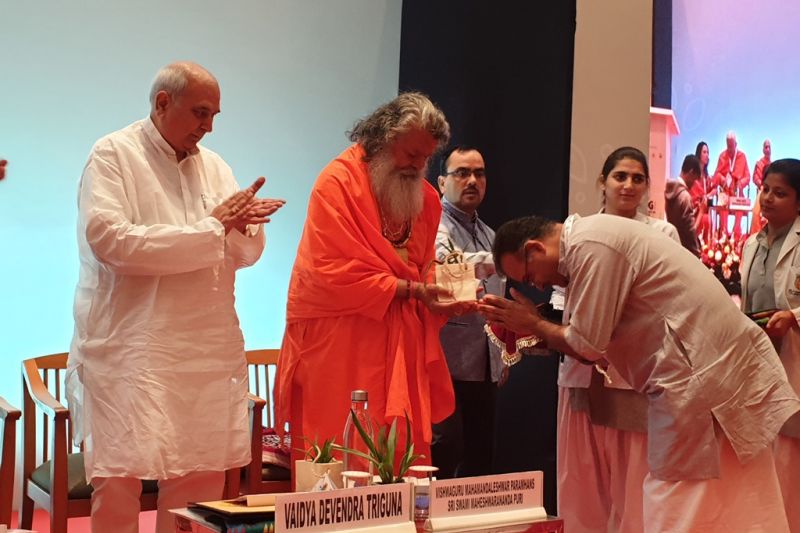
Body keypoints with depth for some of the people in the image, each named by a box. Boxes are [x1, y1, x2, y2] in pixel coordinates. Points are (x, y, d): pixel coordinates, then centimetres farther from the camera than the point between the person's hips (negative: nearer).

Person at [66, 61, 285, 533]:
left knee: (202, 483, 5)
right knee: (119, 482, -7)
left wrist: (243, 222, -9)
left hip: (208, 354, 5)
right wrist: (210, 228, -12)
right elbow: (107, 240, -17)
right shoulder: (113, 155, -2)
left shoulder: (214, 165, 15)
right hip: (129, 352, -5)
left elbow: (246, 253, 16)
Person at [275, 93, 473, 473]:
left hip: (401, 349, 6)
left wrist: (445, 296, -6)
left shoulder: (426, 198, 11)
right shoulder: (338, 182, -9)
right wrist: (411, 290, -18)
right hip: (337, 347, -6)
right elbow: (337, 274, -17)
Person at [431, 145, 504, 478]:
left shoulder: (489, 236, 21)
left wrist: (503, 353, 22)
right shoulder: (436, 226, -6)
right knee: (444, 452, -12)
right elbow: (445, 263, -29)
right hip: (447, 363, -8)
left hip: (485, 366, 8)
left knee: (480, 454, 10)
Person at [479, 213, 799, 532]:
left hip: (704, 377, -10)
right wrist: (532, 329, 10)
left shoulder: (589, 245, -16)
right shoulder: (594, 239, 16)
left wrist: (534, 324, 3)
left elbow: (587, 346, -13)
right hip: (723, 366, 10)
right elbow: (597, 343, 15)